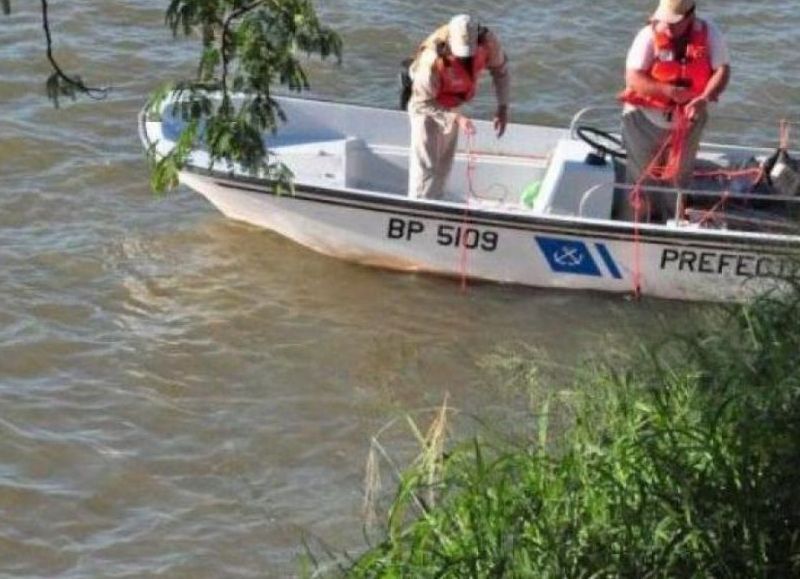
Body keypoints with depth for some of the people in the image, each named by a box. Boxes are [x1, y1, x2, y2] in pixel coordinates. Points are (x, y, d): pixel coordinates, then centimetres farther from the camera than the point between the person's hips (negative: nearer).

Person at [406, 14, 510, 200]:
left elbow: (500, 69, -5)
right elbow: (423, 103, -30)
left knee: (445, 161, 16)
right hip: (426, 104, -6)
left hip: (451, 106, 6)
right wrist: (456, 118, -39)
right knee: (425, 164, -10)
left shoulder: (488, 42, -28)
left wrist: (502, 108, -11)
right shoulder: (432, 60, -41)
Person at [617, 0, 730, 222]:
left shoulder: (709, 34, -12)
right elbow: (633, 78, -21)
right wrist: (669, 91, -33)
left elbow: (722, 70, -16)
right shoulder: (649, 35, -18)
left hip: (687, 119, 2)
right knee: (641, 177, 6)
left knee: (679, 177, 17)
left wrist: (704, 99, -34)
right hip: (646, 118, -2)